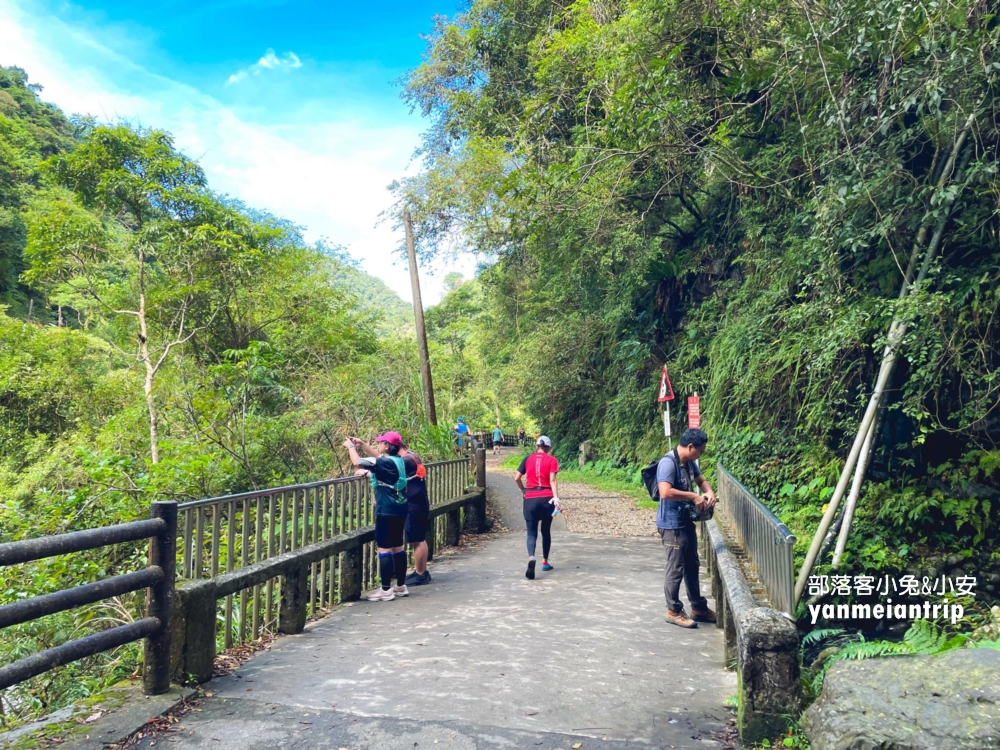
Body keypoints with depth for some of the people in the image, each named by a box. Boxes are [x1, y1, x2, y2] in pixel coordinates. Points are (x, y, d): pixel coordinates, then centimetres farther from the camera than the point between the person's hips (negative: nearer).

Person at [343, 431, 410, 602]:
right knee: (397, 546, 14)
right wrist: (362, 444, 21)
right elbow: (378, 457, 27)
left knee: (384, 548, -4)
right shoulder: (396, 460, 9)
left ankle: (386, 590, -1)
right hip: (398, 510, 9)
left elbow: (357, 462, -16)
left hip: (387, 511, -9)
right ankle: (401, 586, 21)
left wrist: (351, 447, 1)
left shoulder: (385, 462, -17)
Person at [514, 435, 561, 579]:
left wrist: (523, 490, 17)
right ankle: (545, 562, 28)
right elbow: (552, 480, -11)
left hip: (530, 499, 1)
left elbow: (517, 478, 2)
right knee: (546, 531, 17)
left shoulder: (528, 458, 6)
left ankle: (531, 558, -25)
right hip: (547, 498, 0)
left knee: (531, 532, 2)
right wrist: (556, 498, -16)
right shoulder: (552, 460, 1)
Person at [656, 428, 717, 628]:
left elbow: (701, 480, 23)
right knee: (676, 568, 1)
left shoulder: (689, 462, 6)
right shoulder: (668, 463, -23)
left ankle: (698, 607, 31)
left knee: (692, 566, 18)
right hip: (672, 525, -10)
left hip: (686, 521, 10)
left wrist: (709, 492, 1)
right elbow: (665, 492, -35)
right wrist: (694, 497, -26)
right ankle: (673, 611, 15)